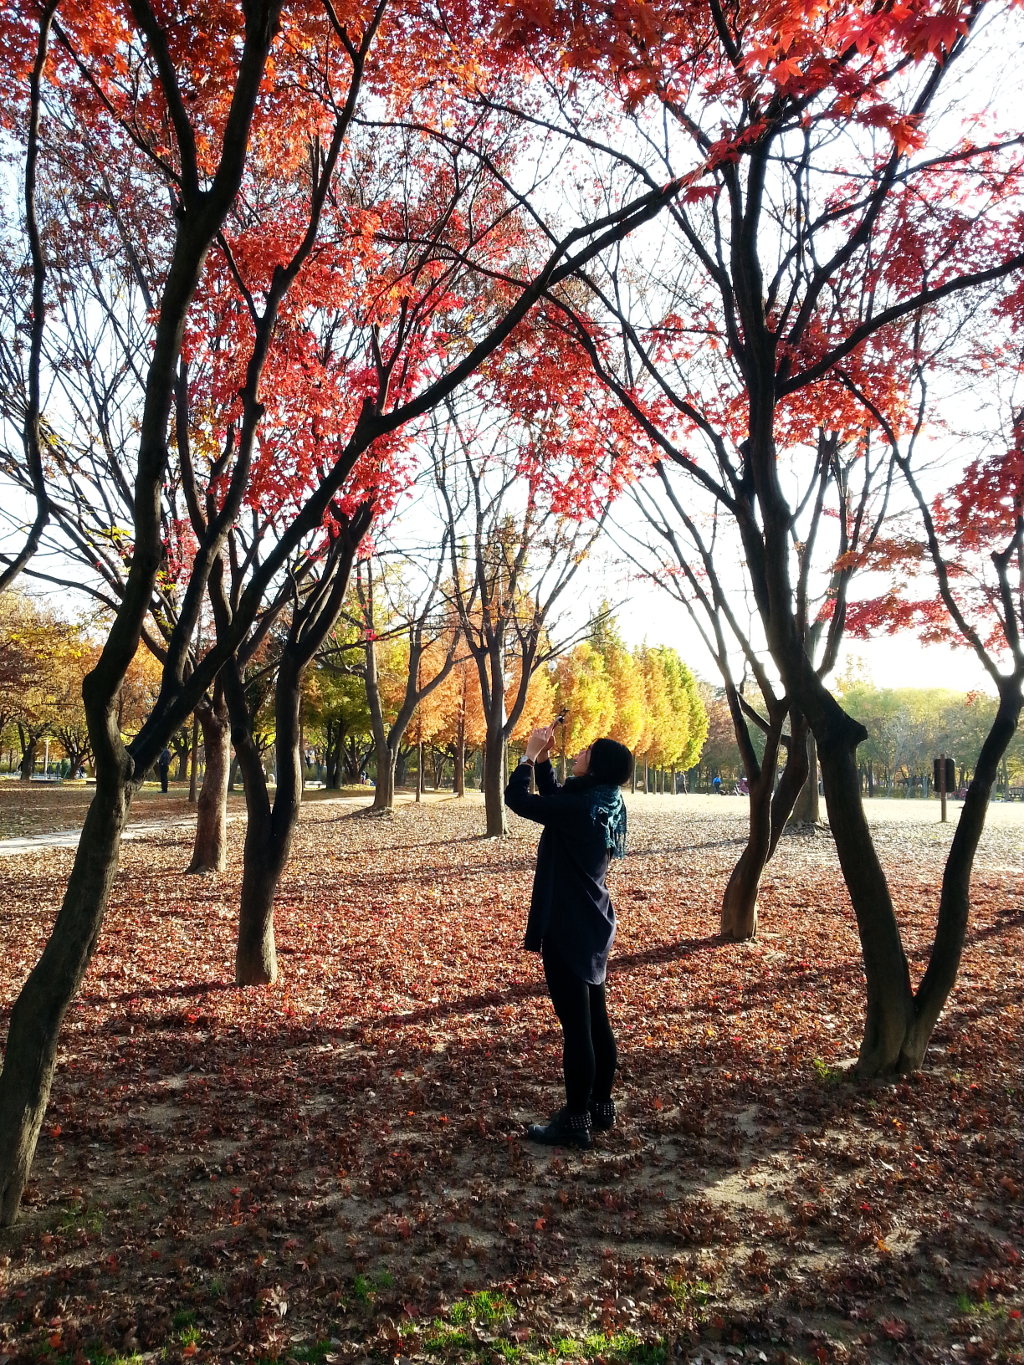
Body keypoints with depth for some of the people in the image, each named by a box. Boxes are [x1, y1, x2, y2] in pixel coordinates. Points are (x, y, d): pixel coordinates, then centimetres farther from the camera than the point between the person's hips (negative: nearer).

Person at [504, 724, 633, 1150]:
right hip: (593, 925, 9)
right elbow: (553, 798, 19)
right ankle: (601, 1106, 30)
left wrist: (530, 755, -3)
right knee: (596, 1021, 17)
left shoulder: (579, 808, -23)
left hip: (568, 929, -9)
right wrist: (544, 759, 10)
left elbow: (517, 799, -16)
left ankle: (575, 1122, 10)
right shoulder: (605, 805, 4)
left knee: (576, 1026, 0)